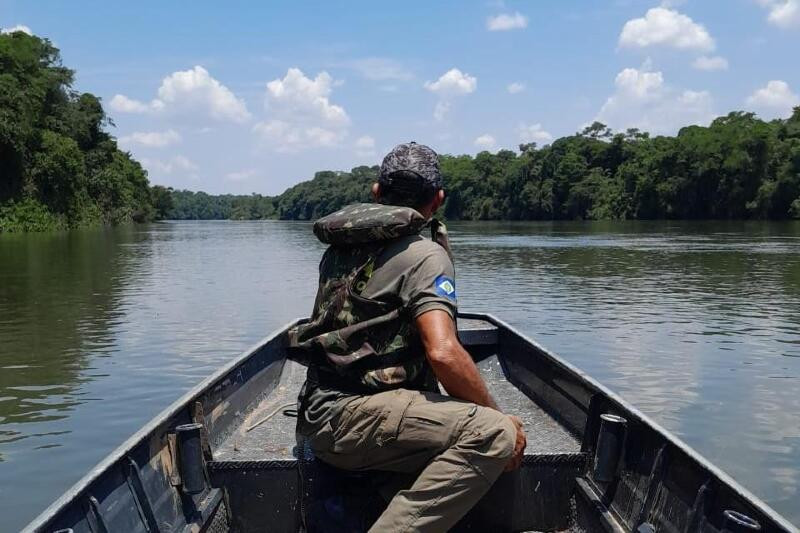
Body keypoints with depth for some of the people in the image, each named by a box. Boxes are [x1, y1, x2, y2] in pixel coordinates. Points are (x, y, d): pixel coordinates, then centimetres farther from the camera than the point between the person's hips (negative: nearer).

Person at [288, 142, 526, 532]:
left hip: (320, 414, 9)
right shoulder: (424, 255, -9)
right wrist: (497, 416, -10)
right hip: (351, 413, -9)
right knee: (495, 435, -23)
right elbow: (443, 352, -22)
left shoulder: (342, 245, 16)